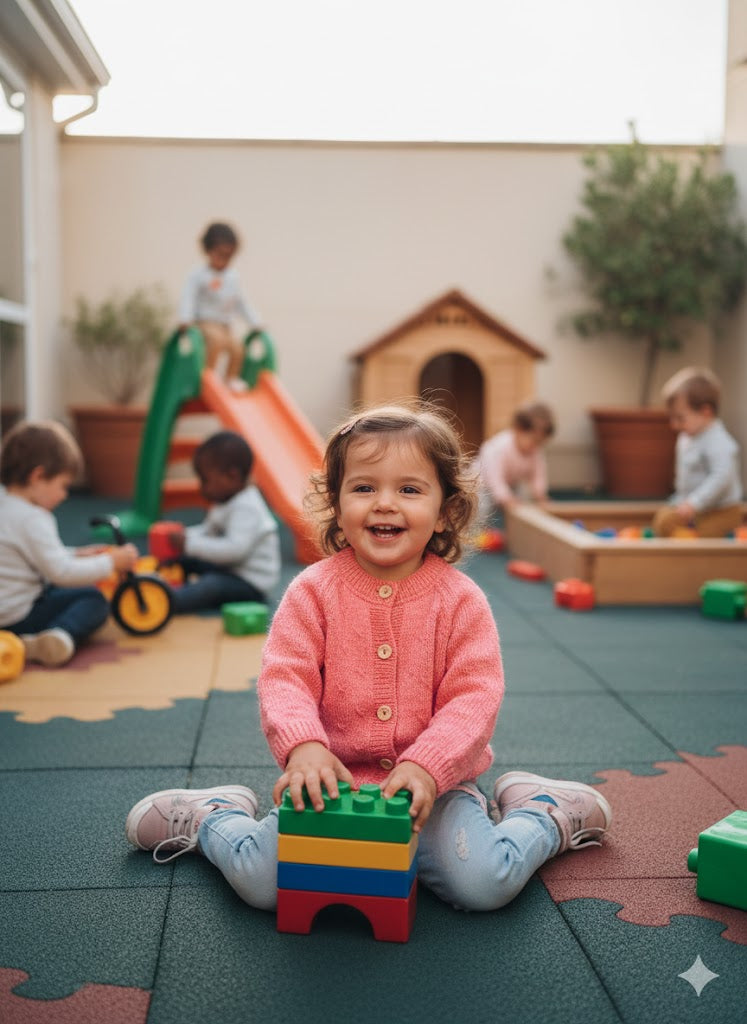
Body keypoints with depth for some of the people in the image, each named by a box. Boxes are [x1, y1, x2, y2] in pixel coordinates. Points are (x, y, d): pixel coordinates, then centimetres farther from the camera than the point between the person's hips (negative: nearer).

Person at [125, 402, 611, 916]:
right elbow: (285, 677, -12)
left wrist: (425, 766, -27)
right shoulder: (313, 591, -4)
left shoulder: (461, 599, -6)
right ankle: (208, 815, 16)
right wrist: (303, 745, -32)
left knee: (486, 884, -21)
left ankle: (545, 813, 12)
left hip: (434, 783, 0)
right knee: (260, 881, -18)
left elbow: (474, 698, -11)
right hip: (334, 780, 0)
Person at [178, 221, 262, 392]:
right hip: (205, 322, -6)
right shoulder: (198, 275, -5)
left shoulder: (232, 277, 14)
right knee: (218, 339, -32)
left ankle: (232, 378, 5)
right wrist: (185, 320, -28)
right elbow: (188, 297, -14)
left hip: (226, 325, 6)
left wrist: (254, 323, 19)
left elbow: (241, 302, 22)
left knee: (237, 347, -14)